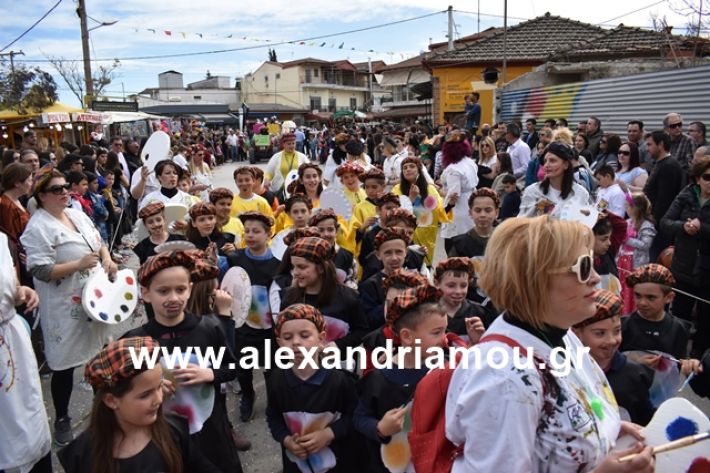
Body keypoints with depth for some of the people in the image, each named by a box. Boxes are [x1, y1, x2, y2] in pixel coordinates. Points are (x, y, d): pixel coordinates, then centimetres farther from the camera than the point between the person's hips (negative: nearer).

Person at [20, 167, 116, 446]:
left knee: (97, 354, 20)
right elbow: (40, 271, -22)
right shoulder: (38, 227, -17)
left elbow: (99, 241, 16)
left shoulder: (77, 215, 7)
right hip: (65, 307, -7)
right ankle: (62, 419, 23)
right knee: (65, 363, 4)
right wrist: (79, 264, -27)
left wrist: (107, 259, -4)